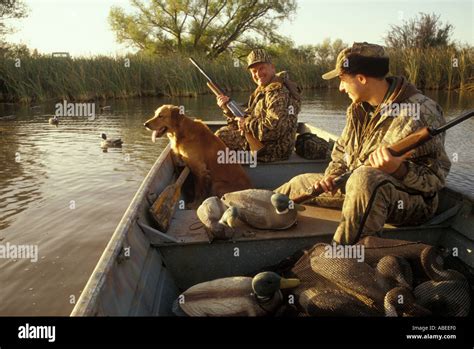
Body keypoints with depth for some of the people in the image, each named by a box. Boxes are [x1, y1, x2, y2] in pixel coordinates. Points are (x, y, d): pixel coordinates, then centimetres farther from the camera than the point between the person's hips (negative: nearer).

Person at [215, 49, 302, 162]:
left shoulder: (278, 93, -22)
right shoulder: (263, 90, 11)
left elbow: (273, 129, -33)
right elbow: (249, 117, 12)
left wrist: (247, 124, -20)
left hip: (272, 149, -10)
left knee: (221, 136, -9)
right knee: (225, 130, 18)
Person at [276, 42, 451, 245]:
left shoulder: (420, 112, -21)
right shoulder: (358, 108, 5)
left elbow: (435, 179, -20)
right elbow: (341, 150, 17)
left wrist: (398, 170, -39)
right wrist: (332, 175, -3)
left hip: (411, 201, -8)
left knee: (364, 179, -41)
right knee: (301, 183, 13)